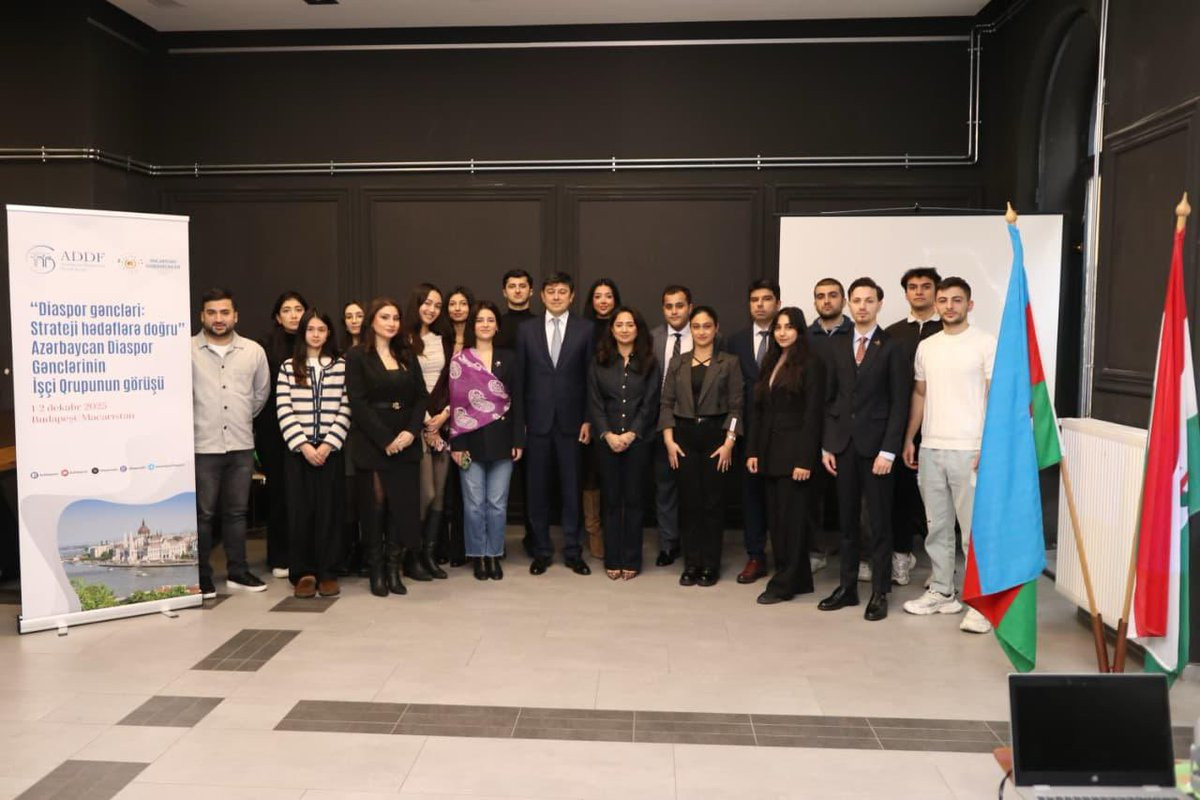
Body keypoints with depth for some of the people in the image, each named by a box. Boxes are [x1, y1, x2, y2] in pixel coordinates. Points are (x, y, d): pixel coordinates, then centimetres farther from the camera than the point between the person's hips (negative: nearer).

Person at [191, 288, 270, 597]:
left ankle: (238, 572, 22)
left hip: (242, 445, 3)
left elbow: (262, 392, 17)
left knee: (237, 511, 12)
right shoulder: (187, 350, -7)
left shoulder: (254, 351, 5)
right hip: (202, 446, -3)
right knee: (203, 513, 4)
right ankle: (202, 577, 14)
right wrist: (197, 422, 3)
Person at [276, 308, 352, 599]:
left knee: (329, 510, 1)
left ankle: (327, 573, 9)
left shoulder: (341, 366, 5)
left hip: (331, 449, 0)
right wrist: (303, 445, -10)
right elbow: (284, 412, -1)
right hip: (298, 450, 1)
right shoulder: (288, 367, 6)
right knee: (300, 511, 1)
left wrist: (327, 445, -10)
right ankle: (303, 573, 10)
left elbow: (345, 410, -1)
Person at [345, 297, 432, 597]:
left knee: (405, 503, 0)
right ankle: (377, 570, 10)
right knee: (375, 504, 0)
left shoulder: (407, 356, 14)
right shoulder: (356, 357, 0)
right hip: (372, 443, -4)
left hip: (406, 442, 4)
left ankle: (396, 566, 9)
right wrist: (386, 439, -15)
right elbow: (358, 404, -8)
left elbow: (421, 396, 8)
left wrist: (411, 431, -9)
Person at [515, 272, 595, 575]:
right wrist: (519, 421, 1)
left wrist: (588, 420, -4)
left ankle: (572, 551, 16)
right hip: (537, 421, 1)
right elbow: (520, 378, 5)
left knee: (571, 488, 5)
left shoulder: (586, 329, 2)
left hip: (571, 421, -1)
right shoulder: (527, 330, 6)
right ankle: (541, 550, 18)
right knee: (537, 488, 7)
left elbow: (591, 378, 1)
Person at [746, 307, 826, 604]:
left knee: (791, 517, 0)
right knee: (775, 517, 10)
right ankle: (797, 579, 20)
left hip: (794, 451, -7)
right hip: (769, 451, 7)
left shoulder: (811, 364, -7)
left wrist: (805, 460, -17)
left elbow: (813, 414, -12)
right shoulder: (770, 363, 14)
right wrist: (752, 451, 7)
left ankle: (784, 583, 9)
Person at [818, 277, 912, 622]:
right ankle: (847, 586, 18)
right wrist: (826, 445, 5)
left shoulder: (893, 348, -2)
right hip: (842, 445, 4)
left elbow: (899, 403, -6)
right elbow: (830, 398, 11)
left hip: (875, 445, -4)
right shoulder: (837, 346, 11)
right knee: (847, 520, 9)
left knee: (879, 522, 4)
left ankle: (879, 593, 12)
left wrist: (888, 450, -12)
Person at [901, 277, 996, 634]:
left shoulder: (987, 343, -3)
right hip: (930, 448, 5)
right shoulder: (926, 347, 12)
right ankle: (942, 592, 23)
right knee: (937, 527, 12)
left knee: (974, 530, -3)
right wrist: (909, 439, 12)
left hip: (969, 450, -5)